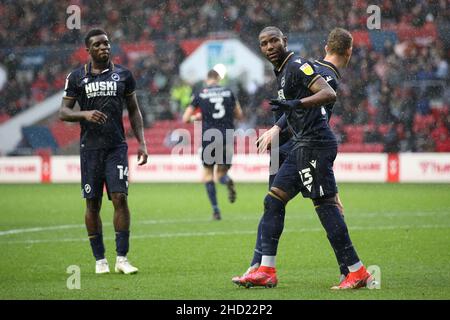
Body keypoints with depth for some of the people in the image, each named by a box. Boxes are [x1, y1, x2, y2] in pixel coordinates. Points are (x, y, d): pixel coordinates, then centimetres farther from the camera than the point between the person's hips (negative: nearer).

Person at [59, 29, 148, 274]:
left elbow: (134, 111, 12)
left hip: (116, 146, 0)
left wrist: (141, 142, 3)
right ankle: (100, 259, 12)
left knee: (120, 198, -10)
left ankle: (122, 258, -6)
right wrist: (84, 114, -16)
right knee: (93, 203, 2)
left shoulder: (123, 75, 7)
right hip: (90, 148, 0)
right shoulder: (77, 77, 4)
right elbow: (63, 112, 4)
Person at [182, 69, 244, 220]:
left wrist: (196, 117, 25)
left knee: (207, 174, 13)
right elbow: (240, 115, 14)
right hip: (227, 139, 2)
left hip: (209, 138, -2)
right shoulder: (228, 92, 8)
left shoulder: (199, 94, 4)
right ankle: (227, 180, -22)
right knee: (221, 173, 17)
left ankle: (215, 209, -2)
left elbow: (185, 118, 5)